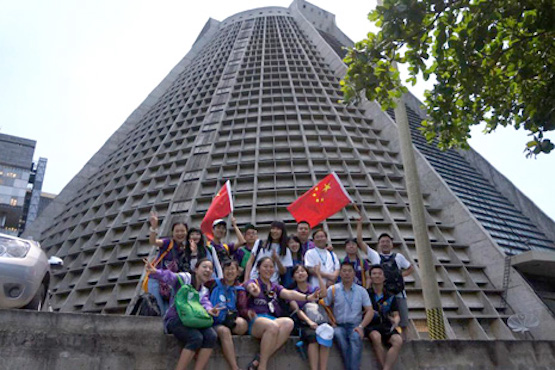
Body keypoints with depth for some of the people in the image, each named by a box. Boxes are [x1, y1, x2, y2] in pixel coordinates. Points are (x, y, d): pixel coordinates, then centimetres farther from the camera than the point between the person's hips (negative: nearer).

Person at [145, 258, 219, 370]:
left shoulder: (204, 290, 13)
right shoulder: (185, 278, -6)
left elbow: (205, 302, -8)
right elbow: (170, 277, -26)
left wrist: (209, 309, -35)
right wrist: (155, 272, -49)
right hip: (175, 319, -5)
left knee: (212, 336, -24)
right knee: (196, 338, -32)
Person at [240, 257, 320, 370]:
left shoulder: (275, 287, 22)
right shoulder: (253, 282, 9)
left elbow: (289, 294, 2)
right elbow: (251, 287, -18)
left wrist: (307, 297, -19)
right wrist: (253, 289, -45)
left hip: (272, 319, 4)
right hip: (255, 320, -4)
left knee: (288, 322, -29)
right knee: (272, 325, -36)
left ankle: (259, 360, -26)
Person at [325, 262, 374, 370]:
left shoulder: (361, 291, 10)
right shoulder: (333, 289, 7)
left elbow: (370, 311, 6)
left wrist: (361, 326, -9)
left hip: (355, 326, 1)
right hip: (339, 326, 0)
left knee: (356, 337, -34)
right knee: (339, 335, -35)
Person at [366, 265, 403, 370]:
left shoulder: (390, 297, 16)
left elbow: (396, 315, 15)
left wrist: (396, 321, -8)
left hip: (386, 326, 3)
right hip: (371, 326, -3)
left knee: (398, 340, -28)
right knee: (376, 336, -36)